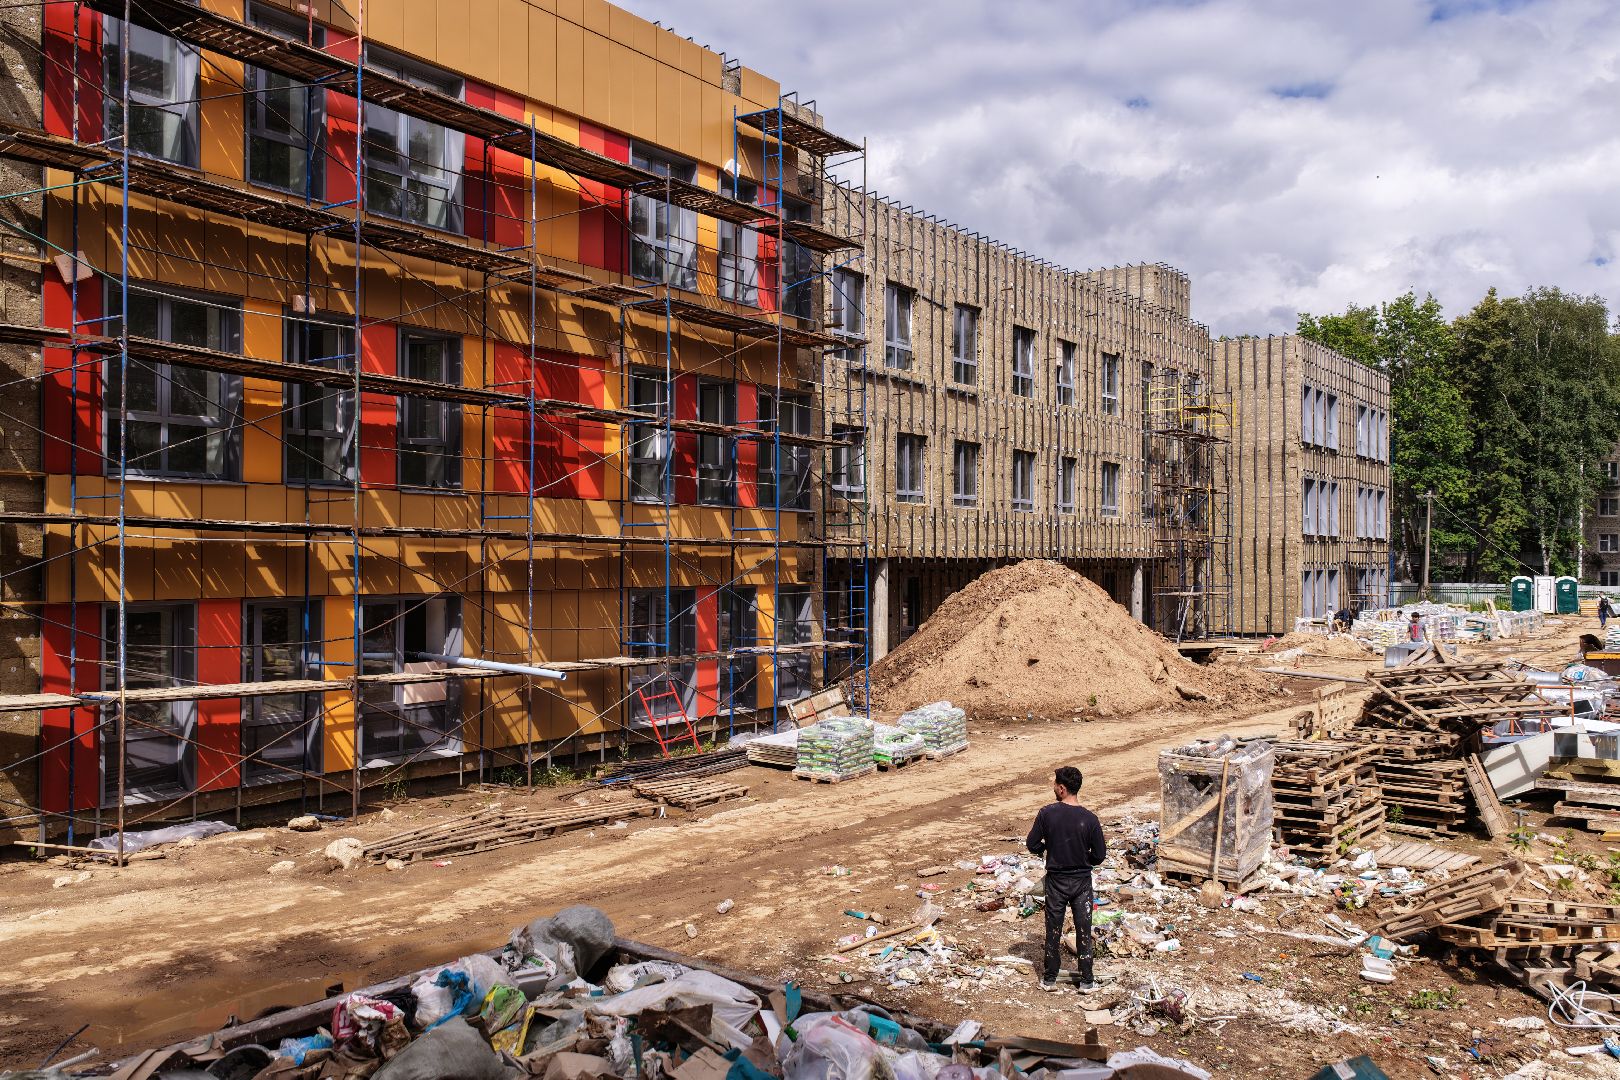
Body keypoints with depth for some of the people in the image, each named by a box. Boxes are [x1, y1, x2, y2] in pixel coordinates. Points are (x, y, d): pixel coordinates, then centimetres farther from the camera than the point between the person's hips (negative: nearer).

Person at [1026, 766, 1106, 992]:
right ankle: (1086, 981, 19)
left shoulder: (1047, 813, -15)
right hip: (1082, 881, 0)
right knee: (1083, 931, 12)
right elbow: (1099, 856, -9)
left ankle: (1050, 979, 22)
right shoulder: (1089, 819, -15)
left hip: (1056, 880, 0)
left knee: (1053, 930, 13)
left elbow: (1033, 845, -9)